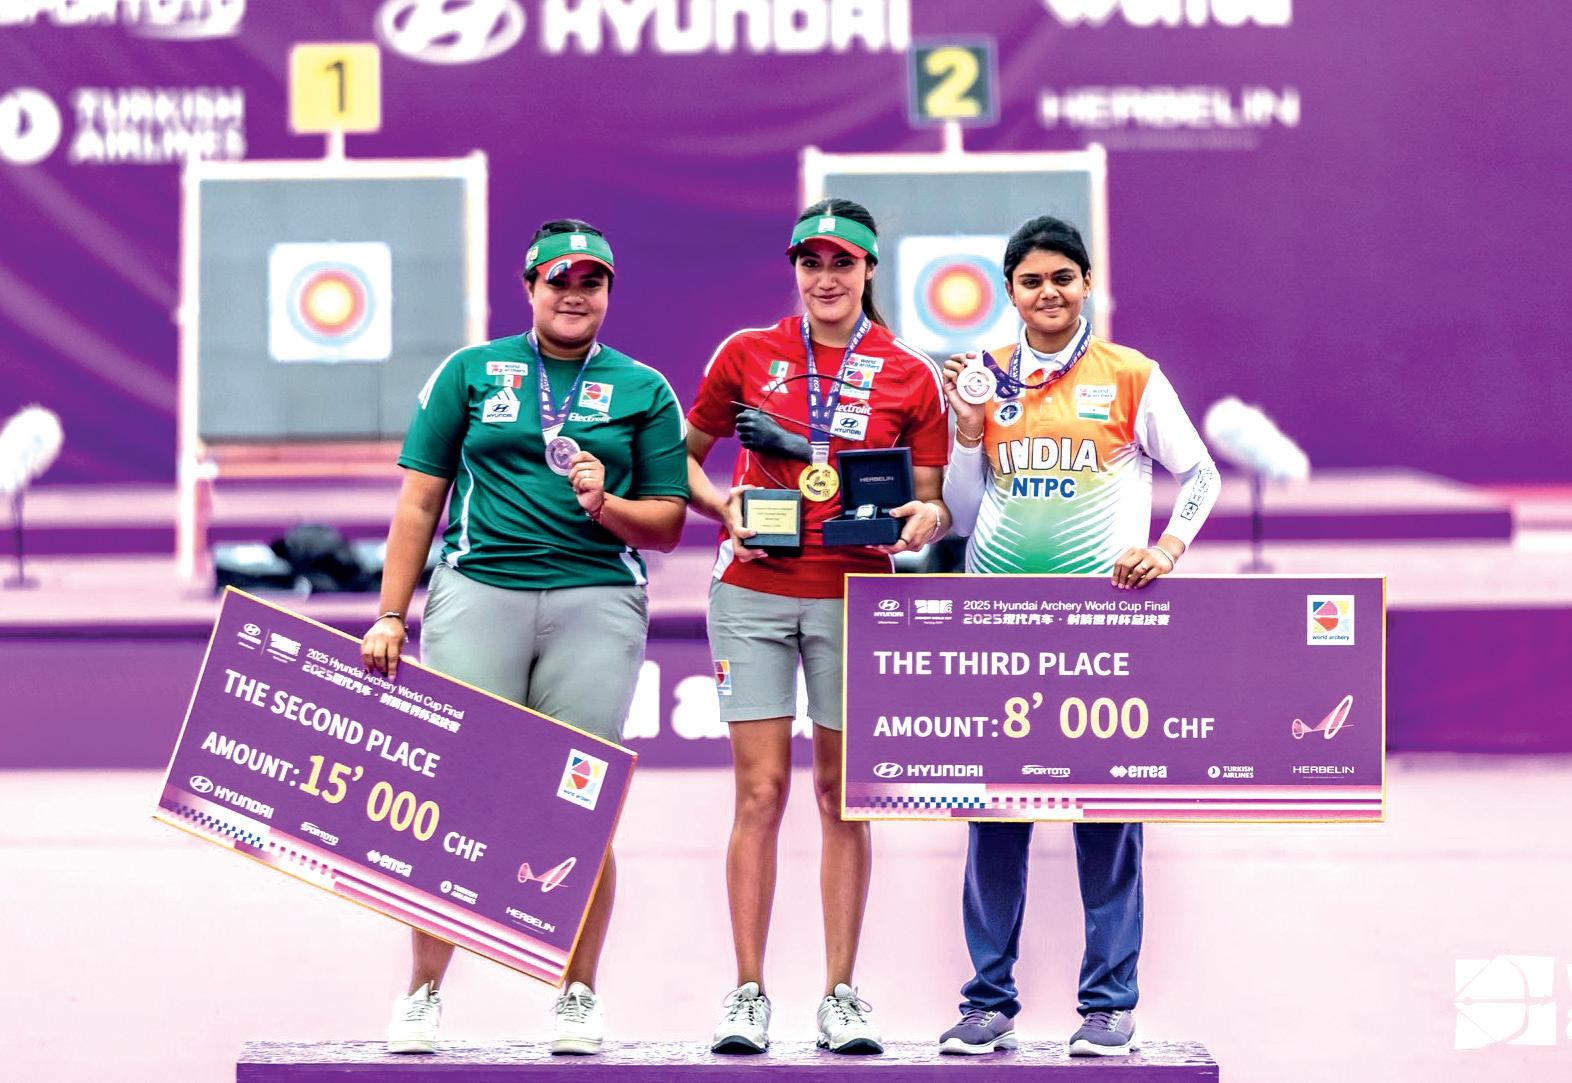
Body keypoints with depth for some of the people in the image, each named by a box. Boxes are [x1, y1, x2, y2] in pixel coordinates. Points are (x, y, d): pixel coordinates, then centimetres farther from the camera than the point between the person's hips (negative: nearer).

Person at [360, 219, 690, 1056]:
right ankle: (423, 991, 2)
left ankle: (578, 998, 7)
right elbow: (419, 503, 12)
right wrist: (390, 616, 5)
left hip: (596, 601, 0)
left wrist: (606, 506, -9)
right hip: (477, 592, 0)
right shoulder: (469, 373, 13)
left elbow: (668, 523, 11)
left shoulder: (643, 391, 13)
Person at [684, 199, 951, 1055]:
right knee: (760, 791, -3)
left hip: (854, 597, 0)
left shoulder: (911, 378, 5)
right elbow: (685, 457, 14)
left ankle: (840, 997, 9)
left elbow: (932, 502, 8)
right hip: (754, 591, 0)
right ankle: (748, 996, 1)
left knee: (845, 797, 4)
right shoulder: (747, 356, 6)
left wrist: (924, 521, -15)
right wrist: (725, 508, -5)